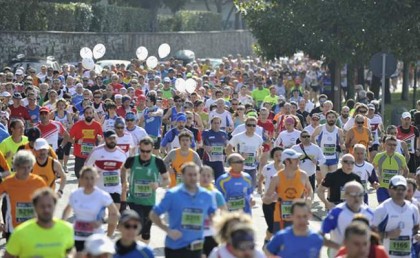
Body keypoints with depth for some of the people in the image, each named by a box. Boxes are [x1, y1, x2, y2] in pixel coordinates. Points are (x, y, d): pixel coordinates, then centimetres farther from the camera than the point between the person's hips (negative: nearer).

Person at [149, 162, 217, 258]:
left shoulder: (207, 196, 3)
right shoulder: (172, 194, -7)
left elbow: (214, 216, 21)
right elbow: (153, 215, -3)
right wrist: (168, 230, -12)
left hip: (196, 248, 3)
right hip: (175, 247, -3)